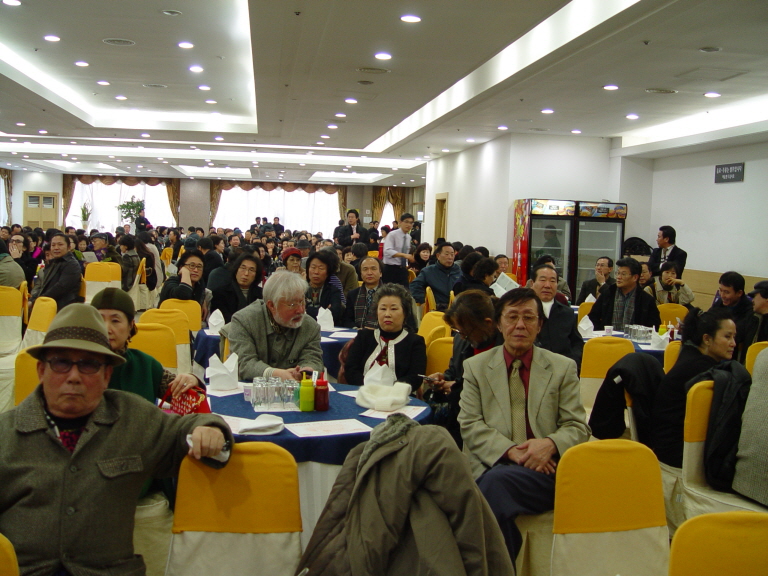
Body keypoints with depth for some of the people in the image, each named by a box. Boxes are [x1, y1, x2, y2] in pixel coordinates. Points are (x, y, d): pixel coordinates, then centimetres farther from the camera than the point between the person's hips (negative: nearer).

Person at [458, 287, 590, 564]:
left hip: (544, 469, 0)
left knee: (496, 482, -32)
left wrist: (550, 444, -14)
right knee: (493, 484, -35)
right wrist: (510, 450, -13)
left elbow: (577, 427, 9)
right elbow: (469, 424, 3)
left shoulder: (563, 368, 13)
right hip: (490, 466, 1)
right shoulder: (475, 367, 13)